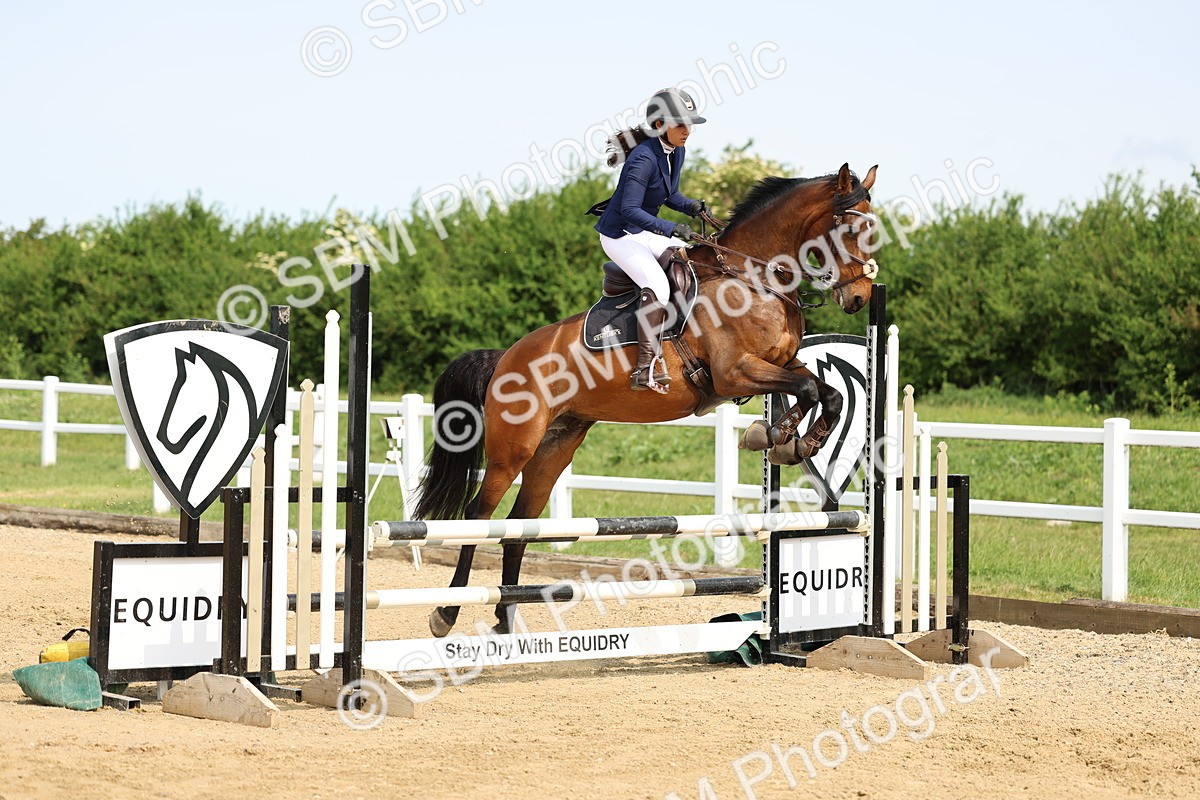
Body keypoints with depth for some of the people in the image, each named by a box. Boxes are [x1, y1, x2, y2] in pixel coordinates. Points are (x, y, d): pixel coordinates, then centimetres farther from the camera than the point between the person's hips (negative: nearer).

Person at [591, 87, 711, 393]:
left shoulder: (677, 152, 1)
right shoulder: (644, 158, -26)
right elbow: (630, 210, -30)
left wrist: (690, 206, -6)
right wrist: (671, 229, -37)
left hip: (647, 231, 9)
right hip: (620, 234, -9)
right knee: (657, 285, -28)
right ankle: (647, 368, -31)